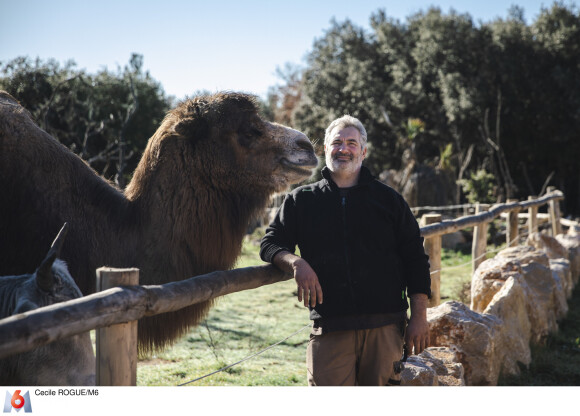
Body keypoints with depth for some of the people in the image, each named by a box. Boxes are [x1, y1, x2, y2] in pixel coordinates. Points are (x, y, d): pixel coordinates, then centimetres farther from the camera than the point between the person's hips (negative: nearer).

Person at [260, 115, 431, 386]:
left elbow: (415, 259, 11)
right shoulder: (301, 201, 14)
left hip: (385, 327, 1)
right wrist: (295, 262, -14)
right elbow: (270, 244, 8)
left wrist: (419, 317, 4)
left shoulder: (388, 199, 13)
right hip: (329, 329, 0)